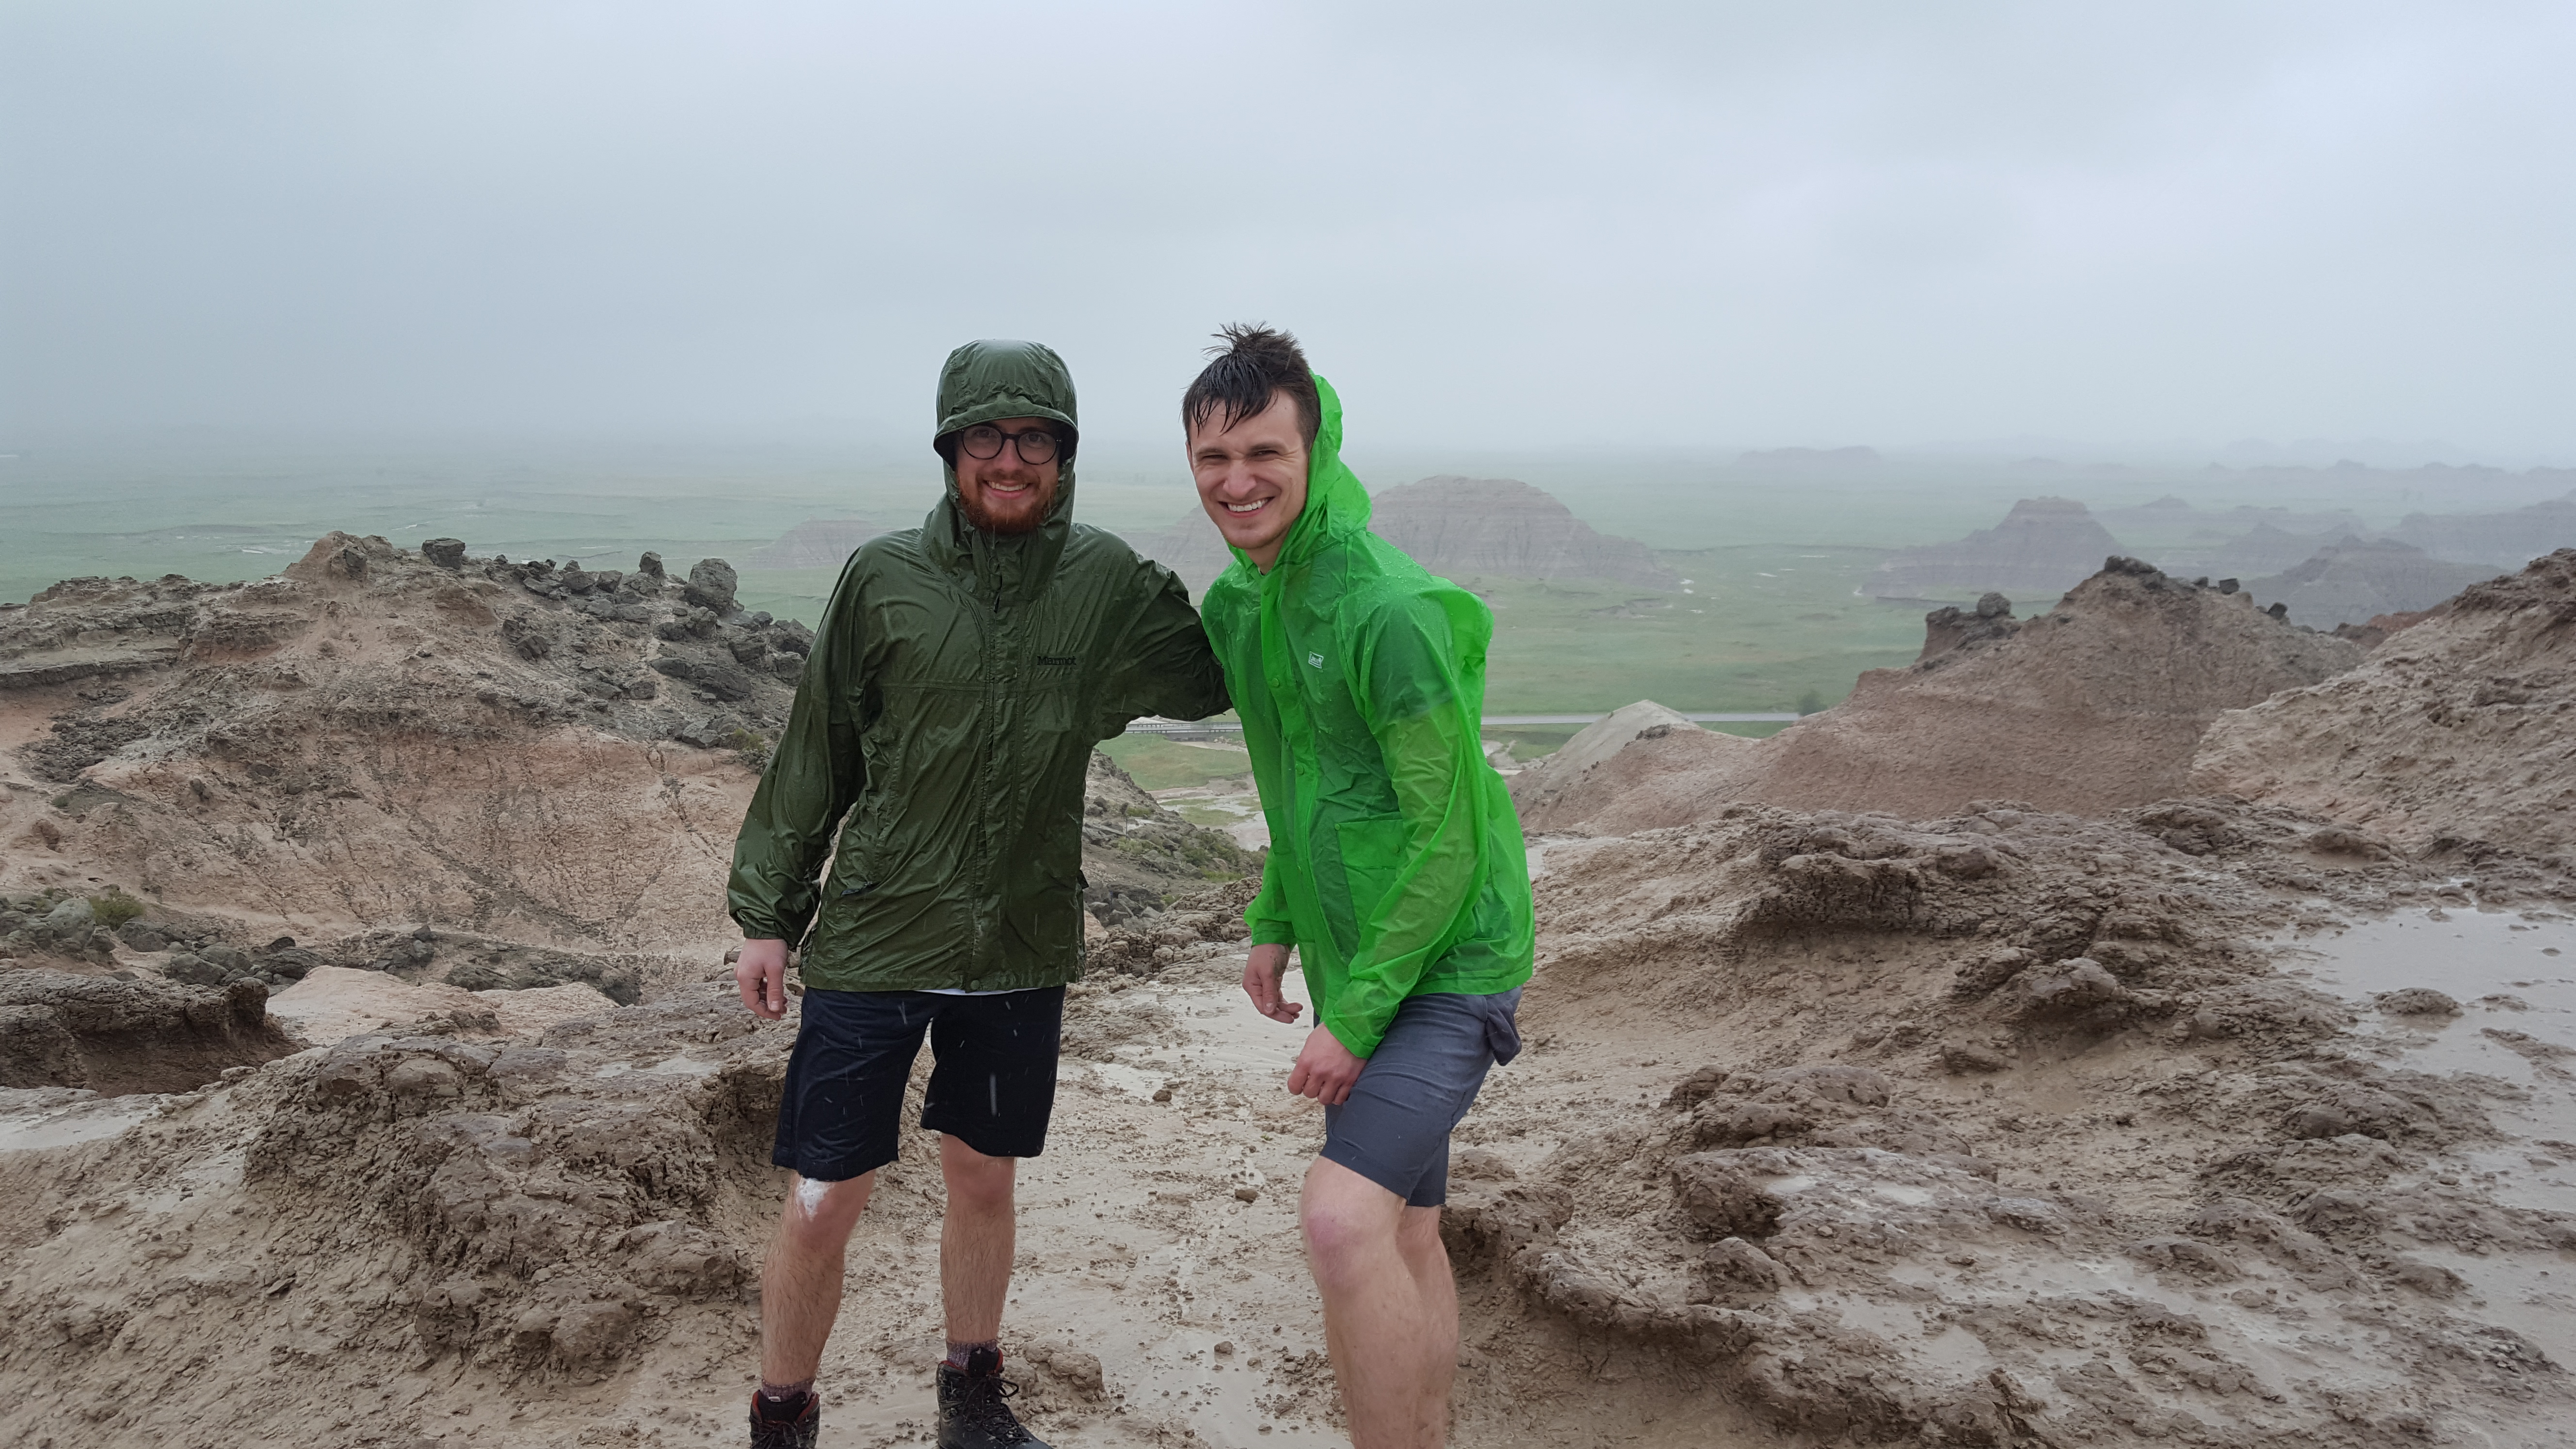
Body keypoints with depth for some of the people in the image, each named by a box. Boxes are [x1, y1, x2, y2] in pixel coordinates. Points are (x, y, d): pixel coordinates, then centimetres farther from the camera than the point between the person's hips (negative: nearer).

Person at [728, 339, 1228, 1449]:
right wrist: (765, 912, 3)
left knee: (983, 1181, 17)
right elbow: (815, 754, 1)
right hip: (872, 940, -2)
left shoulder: (1107, 582, -1)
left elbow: (1215, 676, 5)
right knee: (823, 1203, 3)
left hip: (1022, 946, 2)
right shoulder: (883, 578, -6)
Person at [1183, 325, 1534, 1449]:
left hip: (1443, 969, -8)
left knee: (1344, 1217, -22)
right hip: (1353, 964, 9)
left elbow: (1450, 837, -21)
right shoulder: (1235, 605, 5)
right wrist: (1274, 923, 14)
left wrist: (1357, 1014, -19)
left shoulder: (1391, 610, -22)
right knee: (1406, 1239, 18)